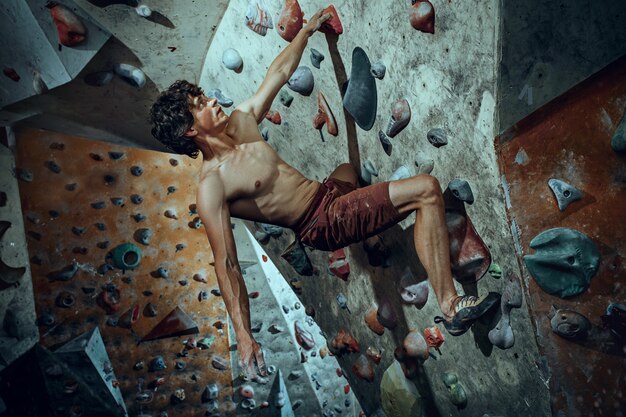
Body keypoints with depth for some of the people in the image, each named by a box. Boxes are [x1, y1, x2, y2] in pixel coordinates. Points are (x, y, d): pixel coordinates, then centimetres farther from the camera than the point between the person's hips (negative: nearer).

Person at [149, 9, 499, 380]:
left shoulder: (241, 123, 1)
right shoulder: (211, 186, -20)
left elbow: (279, 74, 14)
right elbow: (226, 264, -25)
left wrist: (308, 30, 20)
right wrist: (244, 336, -29)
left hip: (327, 193, 9)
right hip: (323, 225, -9)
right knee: (427, 190, -20)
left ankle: (373, 237, 54)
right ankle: (451, 307, -20)